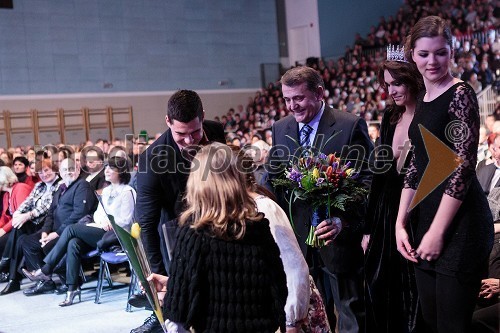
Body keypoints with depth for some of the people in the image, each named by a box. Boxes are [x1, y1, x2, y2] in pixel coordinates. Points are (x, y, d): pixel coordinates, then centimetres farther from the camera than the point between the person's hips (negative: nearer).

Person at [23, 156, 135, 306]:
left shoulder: (127, 191, -3)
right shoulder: (106, 190, 22)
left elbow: (126, 220, -7)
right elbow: (97, 213, 18)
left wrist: (108, 223, -14)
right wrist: (101, 221, -3)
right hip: (100, 233, 7)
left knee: (71, 229, -20)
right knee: (73, 244, -24)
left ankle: (45, 270, -13)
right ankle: (72, 288, -24)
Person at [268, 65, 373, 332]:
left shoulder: (350, 126, -10)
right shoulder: (280, 129, 6)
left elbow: (367, 181, -12)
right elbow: (272, 179, 13)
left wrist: (341, 221, -24)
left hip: (338, 238, -4)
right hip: (297, 238, 4)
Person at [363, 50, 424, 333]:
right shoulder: (389, 117, 8)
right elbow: (379, 174, 10)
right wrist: (369, 227, 9)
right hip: (386, 216, 6)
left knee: (413, 295, 4)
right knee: (379, 291, 10)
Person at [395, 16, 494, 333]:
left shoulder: (460, 95, -11)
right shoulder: (423, 101, 13)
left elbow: (463, 167, -17)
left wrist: (437, 232, -17)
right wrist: (401, 223, 8)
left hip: (459, 222, -8)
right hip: (426, 221, 8)